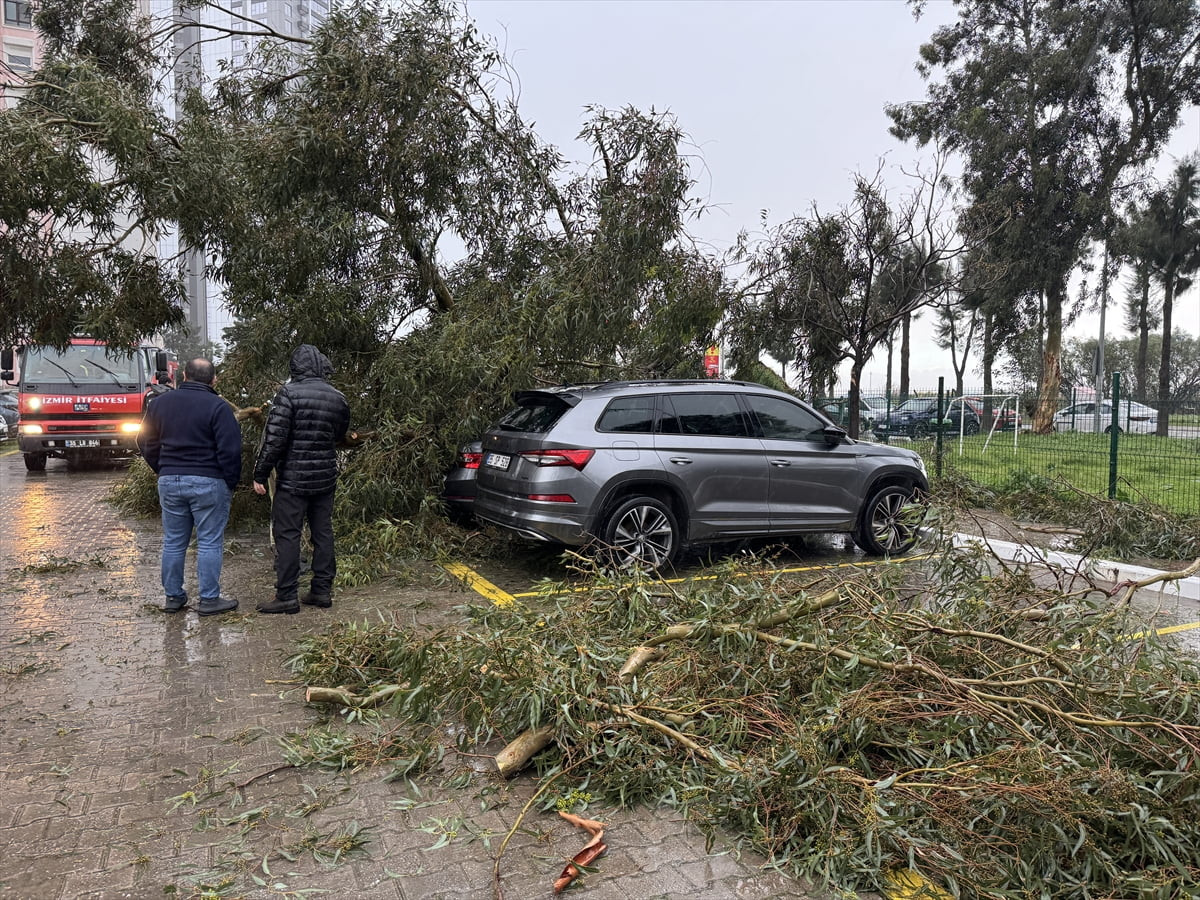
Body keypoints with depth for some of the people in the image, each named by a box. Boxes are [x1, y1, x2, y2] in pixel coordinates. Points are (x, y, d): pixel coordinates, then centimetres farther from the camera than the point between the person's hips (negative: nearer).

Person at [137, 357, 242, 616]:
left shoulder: (160, 402, 8)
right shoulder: (218, 407, -10)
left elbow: (146, 443, 14)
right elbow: (230, 450, -14)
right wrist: (231, 483, -2)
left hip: (169, 481, 5)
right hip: (208, 483, -5)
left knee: (173, 542, 13)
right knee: (210, 542, 2)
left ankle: (173, 596, 20)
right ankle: (209, 599, 5)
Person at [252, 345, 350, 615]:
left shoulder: (289, 393, -12)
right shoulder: (338, 398, 6)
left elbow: (274, 438, -15)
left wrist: (260, 474, -9)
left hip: (293, 479, -6)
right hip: (326, 478, 6)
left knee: (287, 534, 0)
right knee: (323, 533, 12)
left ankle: (287, 596, 2)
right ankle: (322, 590, 17)